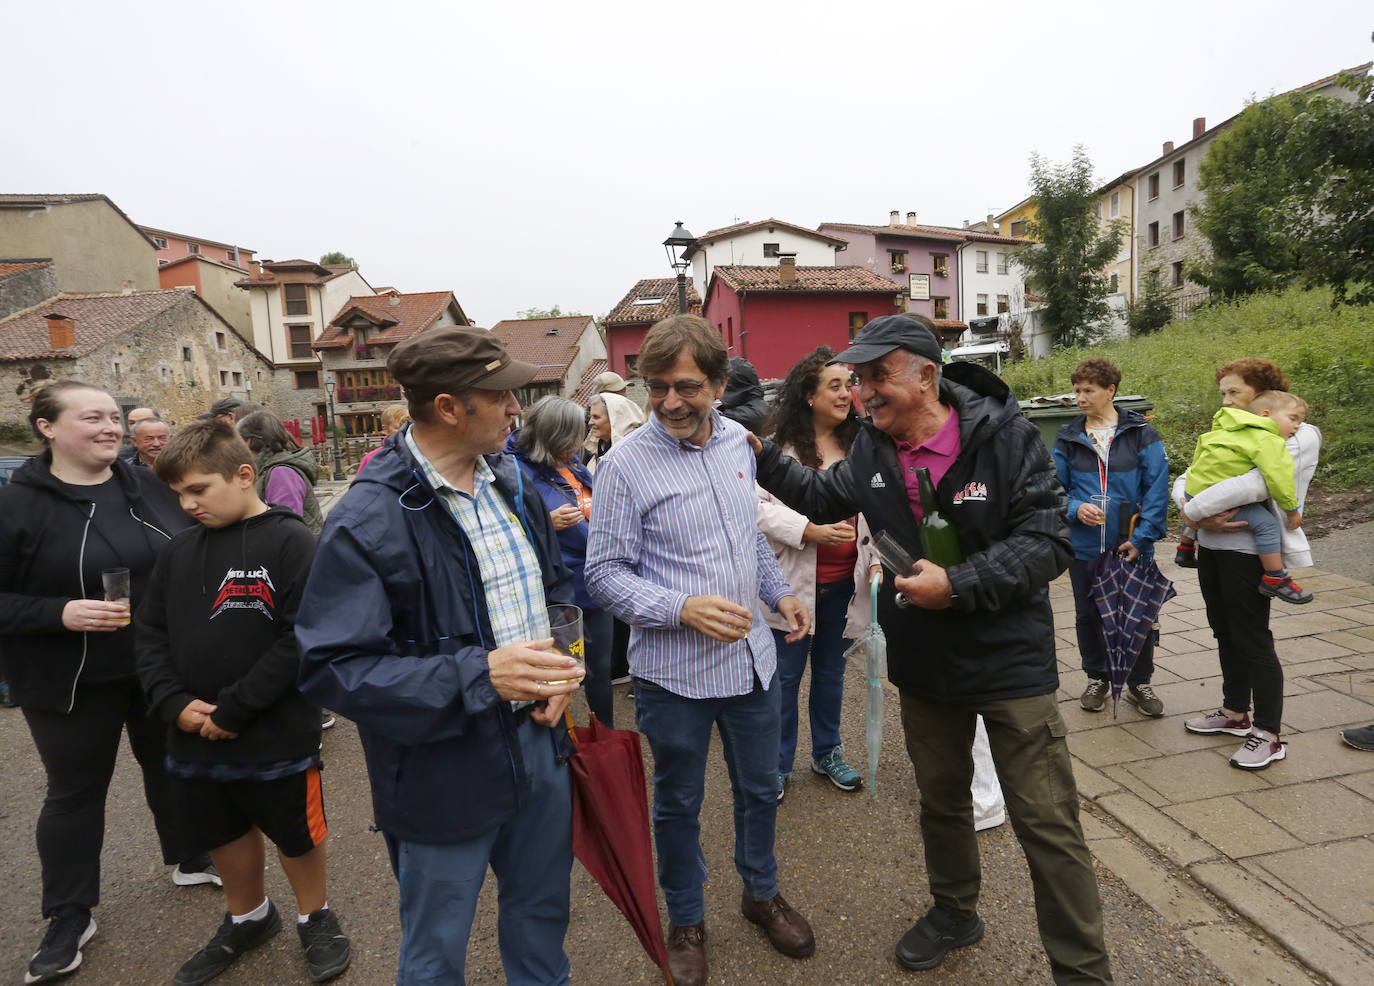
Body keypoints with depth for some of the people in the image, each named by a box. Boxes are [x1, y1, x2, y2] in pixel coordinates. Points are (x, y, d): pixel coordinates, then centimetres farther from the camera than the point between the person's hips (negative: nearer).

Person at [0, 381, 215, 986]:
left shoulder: (148, 487, 0)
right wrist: (60, 614, -25)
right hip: (72, 684, -3)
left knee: (172, 767, 19)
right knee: (76, 791, 11)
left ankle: (190, 860, 40)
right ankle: (69, 917, 29)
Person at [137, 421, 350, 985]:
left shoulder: (290, 542, -14)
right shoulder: (180, 550, 5)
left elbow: (302, 639, -20)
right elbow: (151, 633, 8)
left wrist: (233, 710, -18)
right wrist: (173, 702, -8)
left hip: (277, 736, -6)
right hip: (193, 738, 6)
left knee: (296, 834, 13)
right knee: (222, 833, 22)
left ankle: (314, 918, 38)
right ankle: (248, 919, 47)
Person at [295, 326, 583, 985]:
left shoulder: (512, 485, 2)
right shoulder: (368, 521, -22)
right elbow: (330, 667, -23)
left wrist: (560, 667, -3)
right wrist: (480, 676, -31)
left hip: (539, 742, 6)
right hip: (444, 777, -6)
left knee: (543, 912, 26)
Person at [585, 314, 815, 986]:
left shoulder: (738, 442, 1)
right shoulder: (626, 464, -17)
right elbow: (604, 574, -15)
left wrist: (779, 592, 5)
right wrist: (683, 609, -26)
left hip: (751, 656, 5)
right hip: (674, 671, -5)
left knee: (760, 788, 22)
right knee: (678, 804, 16)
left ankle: (761, 893, 48)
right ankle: (686, 920, 41)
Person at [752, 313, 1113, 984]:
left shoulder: (1004, 437, -17)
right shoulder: (871, 449, -2)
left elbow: (1049, 542, -18)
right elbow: (823, 498, 17)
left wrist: (957, 587, -26)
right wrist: (761, 457, 5)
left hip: (1010, 661, -5)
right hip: (923, 664, 5)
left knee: (1047, 824, 1)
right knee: (941, 801, 23)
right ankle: (955, 913, 47)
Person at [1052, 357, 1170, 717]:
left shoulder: (1142, 434, -5)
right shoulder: (1068, 438, 2)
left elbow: (1156, 489, -8)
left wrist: (1142, 537, -16)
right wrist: (1076, 508, -17)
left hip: (1132, 548, -2)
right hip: (1084, 548, 2)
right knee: (1088, 615, 14)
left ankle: (1139, 683, 31)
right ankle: (1098, 678, 34)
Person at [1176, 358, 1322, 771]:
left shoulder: (1298, 437, -9)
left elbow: (1256, 483, -26)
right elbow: (1183, 482, 7)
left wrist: (1193, 512, -18)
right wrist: (1202, 518, -14)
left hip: (1249, 549, -7)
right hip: (1211, 547, 7)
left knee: (1252, 640, 0)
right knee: (1225, 633, 17)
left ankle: (1269, 735, 13)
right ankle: (1235, 713, 33)